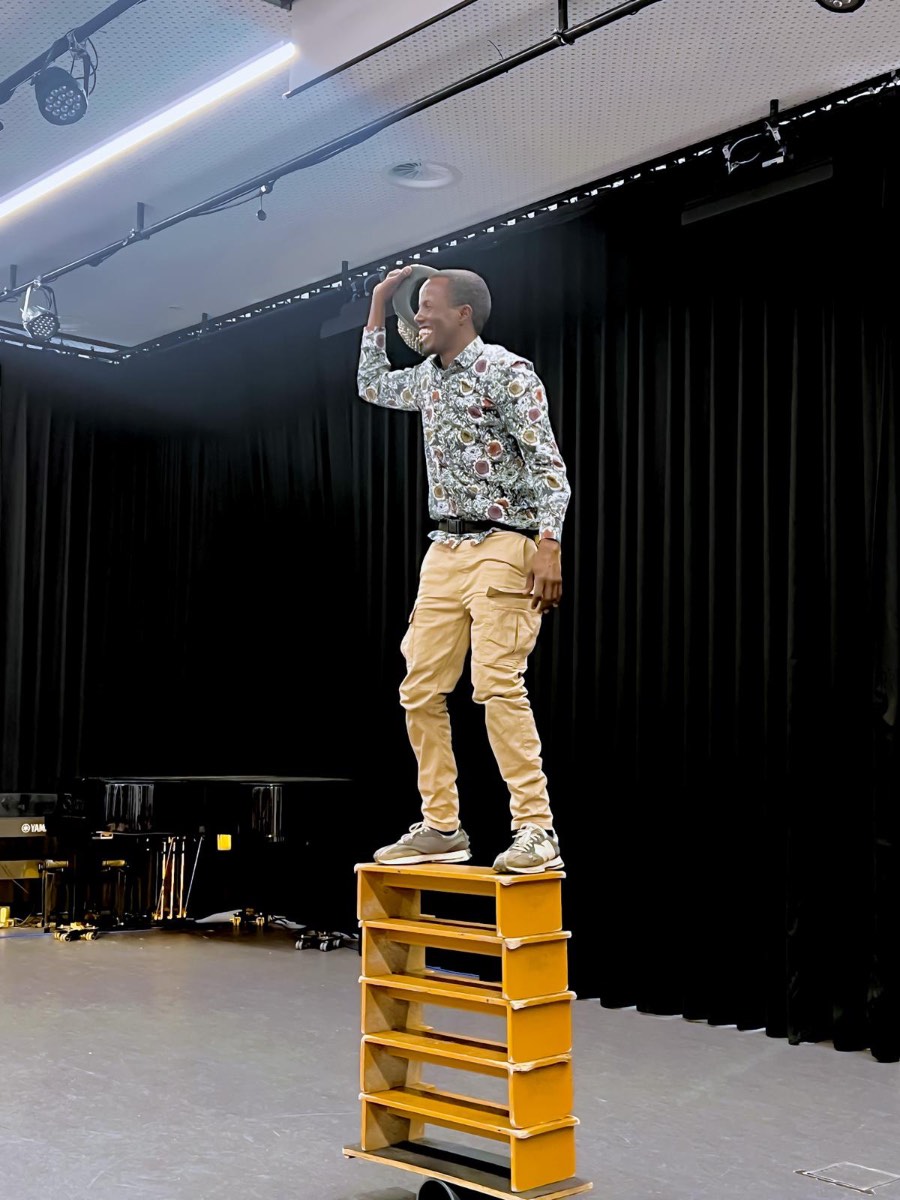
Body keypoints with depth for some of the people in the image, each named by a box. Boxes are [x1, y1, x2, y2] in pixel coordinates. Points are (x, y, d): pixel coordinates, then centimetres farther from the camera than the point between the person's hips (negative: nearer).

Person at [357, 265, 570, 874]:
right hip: (444, 551, 8)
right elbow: (373, 385, 38)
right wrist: (378, 306, 28)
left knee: (498, 686, -17)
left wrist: (549, 545, -24)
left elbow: (548, 463, -12)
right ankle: (442, 827, 11)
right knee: (421, 691, 3)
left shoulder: (506, 370, -5)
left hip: (501, 547, -8)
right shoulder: (428, 378, 18)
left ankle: (537, 832, -14)